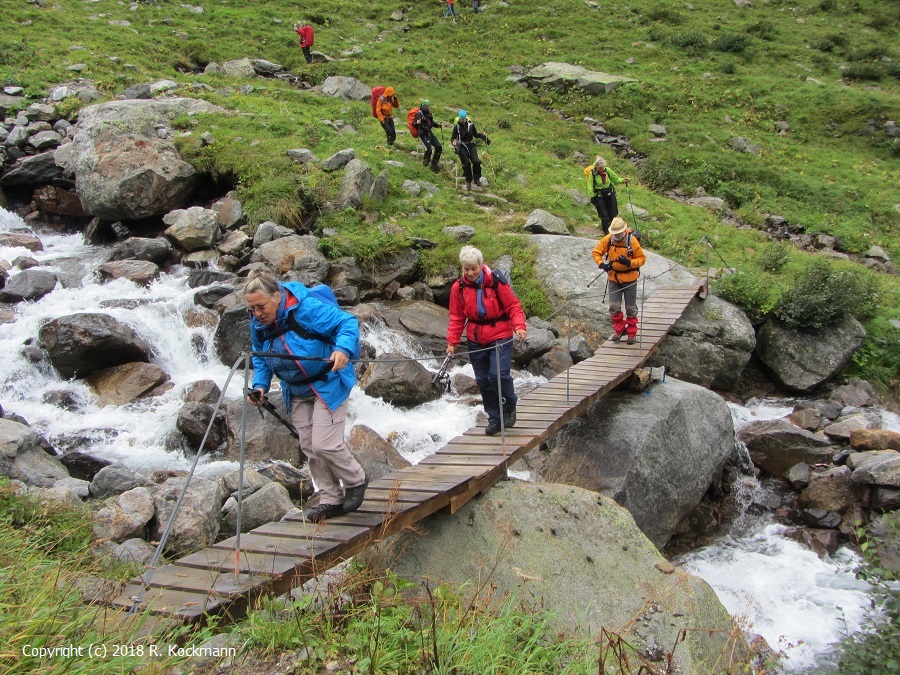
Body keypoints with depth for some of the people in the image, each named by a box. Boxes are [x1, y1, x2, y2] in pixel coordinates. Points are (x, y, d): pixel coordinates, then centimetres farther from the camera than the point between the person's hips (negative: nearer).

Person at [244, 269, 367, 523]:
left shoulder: (306, 309, -26)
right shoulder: (258, 324, -3)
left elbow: (347, 322, -24)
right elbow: (260, 359, 12)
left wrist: (343, 350, -42)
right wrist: (260, 385, -5)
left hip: (328, 385, -7)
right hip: (296, 393, 7)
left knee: (325, 444, -11)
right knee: (309, 448, 8)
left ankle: (356, 481, 16)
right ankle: (331, 499, 22)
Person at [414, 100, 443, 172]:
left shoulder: (428, 113, 10)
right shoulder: (419, 114, -14)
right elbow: (413, 124, -16)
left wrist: (437, 124, 9)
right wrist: (417, 123, -38)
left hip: (429, 133, 8)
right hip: (423, 134, -8)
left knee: (439, 147, 3)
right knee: (428, 150, -18)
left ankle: (434, 164, 12)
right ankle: (425, 163, 9)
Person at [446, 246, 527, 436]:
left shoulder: (497, 281, -10)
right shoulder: (459, 287, 0)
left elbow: (513, 306, -6)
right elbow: (457, 318, 7)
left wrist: (519, 326, -21)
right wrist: (452, 342, 1)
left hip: (500, 336, -4)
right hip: (476, 340, 4)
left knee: (498, 374, -17)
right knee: (483, 381, 6)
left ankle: (510, 408, 10)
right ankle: (494, 419, 19)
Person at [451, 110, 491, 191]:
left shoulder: (471, 125, -2)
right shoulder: (457, 126, -7)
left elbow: (475, 134, 13)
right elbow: (453, 138, -4)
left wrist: (482, 135, -4)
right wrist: (453, 142, -26)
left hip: (471, 145, 2)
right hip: (462, 147, -2)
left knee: (476, 162, -13)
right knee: (466, 164, -1)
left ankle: (476, 179, 5)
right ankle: (468, 181, 18)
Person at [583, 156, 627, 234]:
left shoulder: (607, 170, -7)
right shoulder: (592, 173, -16)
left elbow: (615, 178, 8)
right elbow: (590, 186, -11)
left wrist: (622, 180, -6)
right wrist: (592, 197, -15)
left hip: (609, 193, 4)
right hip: (599, 195, -4)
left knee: (613, 212, 11)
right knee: (604, 215, 0)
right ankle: (606, 231, 16)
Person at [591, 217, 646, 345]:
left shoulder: (632, 241, -16)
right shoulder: (608, 239, -7)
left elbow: (642, 259, -10)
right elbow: (596, 252, 3)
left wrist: (629, 262, -29)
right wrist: (601, 264, -15)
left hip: (629, 278, -2)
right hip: (613, 278, 3)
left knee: (631, 308, 8)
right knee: (614, 307, 1)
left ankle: (631, 333, 23)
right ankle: (619, 330, 21)